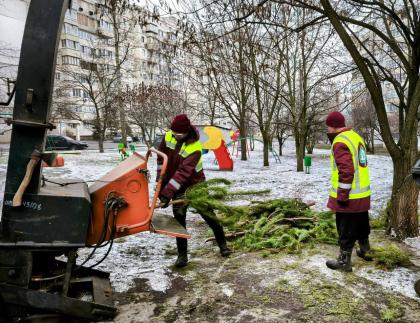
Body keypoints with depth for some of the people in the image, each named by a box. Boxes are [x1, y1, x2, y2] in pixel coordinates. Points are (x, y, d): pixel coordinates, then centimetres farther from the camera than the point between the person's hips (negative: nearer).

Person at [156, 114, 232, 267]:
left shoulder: (194, 148, -29)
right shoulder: (168, 136, -11)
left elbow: (183, 172, -36)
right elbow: (161, 158, 1)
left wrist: (167, 193, -40)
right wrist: (161, 180, -3)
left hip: (195, 184, -4)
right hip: (179, 187, 4)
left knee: (208, 215, 5)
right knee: (179, 218, 1)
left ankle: (223, 244, 26)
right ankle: (182, 254, 11)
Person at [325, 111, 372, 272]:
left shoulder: (340, 142, -19)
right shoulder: (356, 137, 11)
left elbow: (346, 171, -26)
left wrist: (342, 195, -21)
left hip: (349, 197, -9)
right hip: (363, 194, 9)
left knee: (346, 230, 2)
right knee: (361, 225, 24)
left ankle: (344, 261, 12)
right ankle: (364, 251, 41)